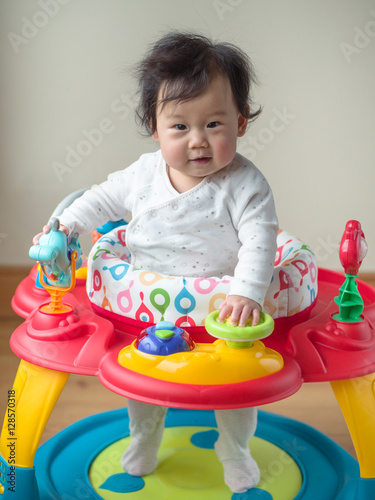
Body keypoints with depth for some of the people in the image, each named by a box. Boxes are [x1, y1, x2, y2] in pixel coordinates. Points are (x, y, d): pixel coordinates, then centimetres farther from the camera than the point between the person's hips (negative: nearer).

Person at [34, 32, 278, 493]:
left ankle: (235, 447, 35)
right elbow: (105, 199, 8)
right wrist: (66, 224, -4)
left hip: (220, 305, -3)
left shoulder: (244, 183, -19)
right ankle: (145, 436, 46)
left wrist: (246, 293, -39)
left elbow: (259, 240, -26)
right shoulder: (144, 174, -7)